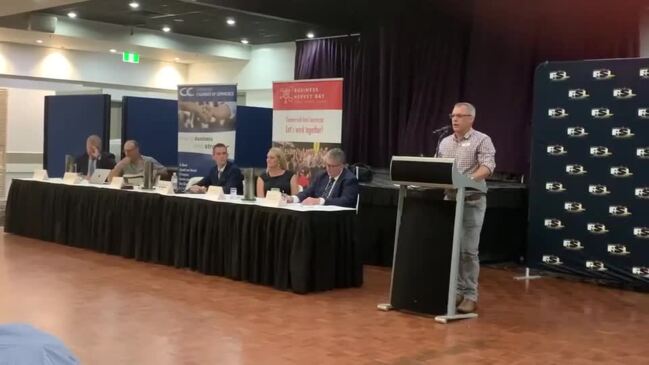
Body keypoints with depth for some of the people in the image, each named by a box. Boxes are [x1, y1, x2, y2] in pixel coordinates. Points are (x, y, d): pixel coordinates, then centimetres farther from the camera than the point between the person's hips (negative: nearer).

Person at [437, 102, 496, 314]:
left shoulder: (482, 141, -3)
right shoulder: (445, 143, 15)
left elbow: (488, 166, -16)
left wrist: (469, 180, -31)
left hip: (472, 201, -6)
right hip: (449, 200, 6)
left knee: (468, 250, -6)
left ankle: (470, 296, 1)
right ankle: (457, 291, 15)